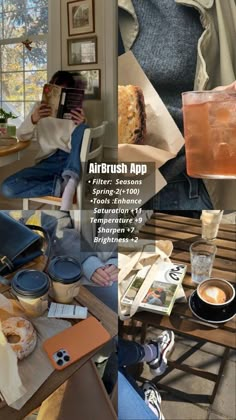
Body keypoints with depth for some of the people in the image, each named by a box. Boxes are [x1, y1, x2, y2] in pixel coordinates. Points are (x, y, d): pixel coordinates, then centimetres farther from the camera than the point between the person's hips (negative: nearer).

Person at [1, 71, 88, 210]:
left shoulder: (75, 111, 13)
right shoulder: (40, 108, 17)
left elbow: (77, 144, 2)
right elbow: (22, 136, 8)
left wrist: (82, 125, -21)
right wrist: (33, 120, -14)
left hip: (71, 160, -1)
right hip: (48, 162, 1)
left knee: (83, 129, -33)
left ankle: (70, 182, -45)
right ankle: (60, 186, -27)